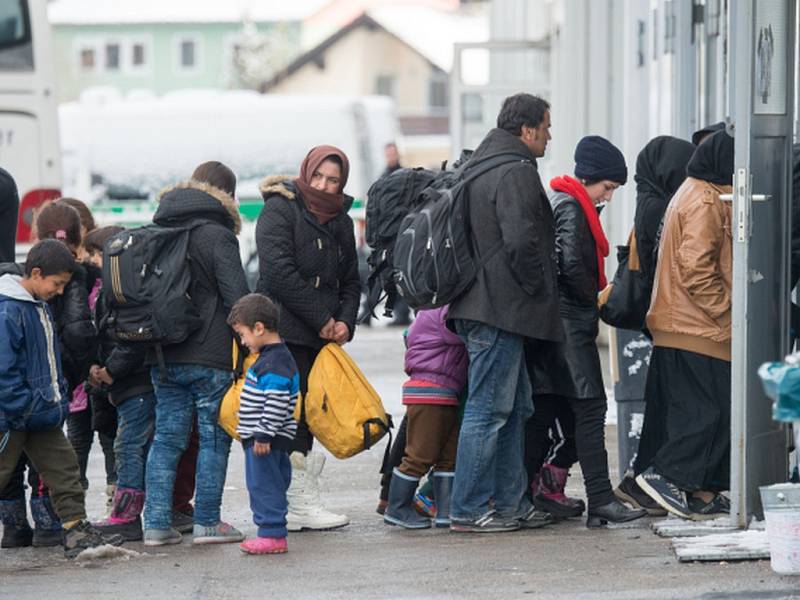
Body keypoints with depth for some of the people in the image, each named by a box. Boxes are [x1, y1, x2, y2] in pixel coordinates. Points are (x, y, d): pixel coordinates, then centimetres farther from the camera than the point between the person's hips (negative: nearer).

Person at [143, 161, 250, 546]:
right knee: (214, 438, 2)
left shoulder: (159, 231, 12)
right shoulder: (217, 235, -8)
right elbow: (237, 298, -12)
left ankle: (156, 523, 5)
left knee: (166, 437, 9)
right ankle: (207, 522, 2)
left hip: (163, 357, 6)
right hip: (210, 356, -6)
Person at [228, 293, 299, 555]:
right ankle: (271, 532, 18)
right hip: (259, 438, 11)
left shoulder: (275, 362, -18)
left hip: (266, 441, -11)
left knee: (264, 485, -8)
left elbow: (277, 402, -25)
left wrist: (264, 434, -24)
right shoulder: (269, 357, 15)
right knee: (263, 486, 13)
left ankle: (273, 534, -5)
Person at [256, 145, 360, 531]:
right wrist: (321, 320, -13)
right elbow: (279, 272, -15)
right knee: (292, 416, -9)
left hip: (322, 338, 7)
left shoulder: (341, 222, 17)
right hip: (283, 332, -7)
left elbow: (350, 282, 21)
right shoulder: (279, 210, -5)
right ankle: (303, 503, -8)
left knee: (308, 417, 5)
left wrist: (345, 321, 1)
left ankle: (294, 507, 7)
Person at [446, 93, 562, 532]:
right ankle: (468, 509, -4)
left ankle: (511, 503, 19)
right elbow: (521, 241, -24)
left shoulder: (480, 165, 19)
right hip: (502, 311, -11)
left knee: (515, 408, 15)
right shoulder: (516, 172, -14)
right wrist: (535, 288, -10)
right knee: (489, 409, -7)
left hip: (482, 306, 11)